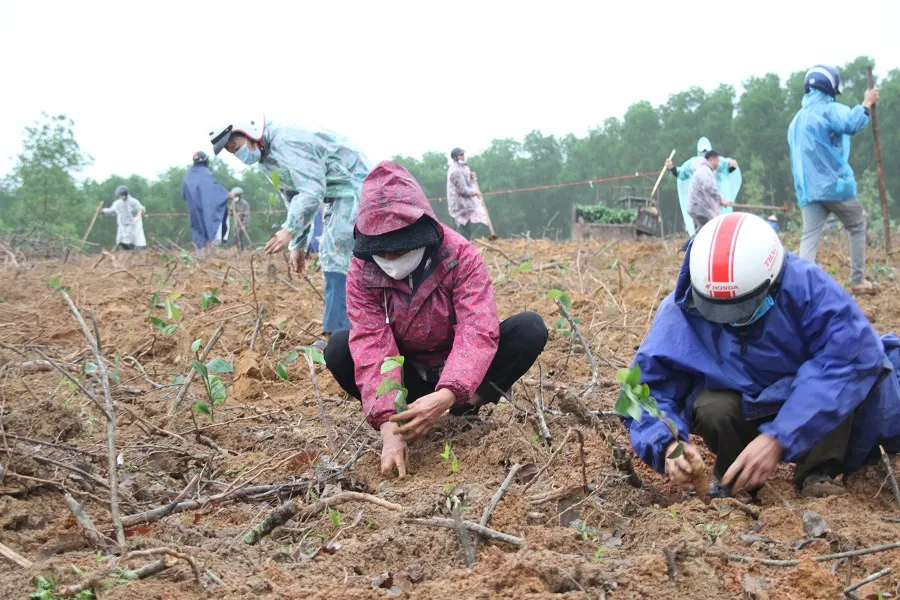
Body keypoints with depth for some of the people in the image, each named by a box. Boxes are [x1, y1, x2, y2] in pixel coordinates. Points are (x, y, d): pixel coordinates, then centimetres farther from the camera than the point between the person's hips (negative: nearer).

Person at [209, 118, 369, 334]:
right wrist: (297, 245, 13)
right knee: (330, 254, 13)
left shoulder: (285, 141, -24)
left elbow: (313, 191, -30)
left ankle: (337, 332, -19)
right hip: (336, 194, 11)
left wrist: (290, 230, -34)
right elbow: (294, 199, 16)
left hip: (353, 185, -11)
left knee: (336, 255, -17)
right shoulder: (266, 158, 9)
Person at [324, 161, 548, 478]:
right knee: (340, 348, -27)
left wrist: (446, 395, -51)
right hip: (408, 373, 1)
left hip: (456, 372, -1)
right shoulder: (362, 271, -19)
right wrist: (388, 427, -40)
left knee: (530, 328, -26)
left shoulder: (461, 256, -23)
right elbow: (372, 345, -27)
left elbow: (477, 332, -33)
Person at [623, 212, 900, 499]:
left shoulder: (805, 284, -31)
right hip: (749, 410, 0)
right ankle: (734, 480, -2)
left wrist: (778, 439, -47)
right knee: (714, 408, -33)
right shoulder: (679, 315, -25)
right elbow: (648, 389, -23)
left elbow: (849, 357, -41)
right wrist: (667, 444, -45)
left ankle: (818, 474, -15)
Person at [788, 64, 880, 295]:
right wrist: (866, 103, -16)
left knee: (810, 236, -2)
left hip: (808, 189, 6)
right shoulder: (830, 110, -7)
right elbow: (851, 124, -27)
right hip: (834, 185, -5)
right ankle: (857, 281, 12)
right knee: (857, 227, 13)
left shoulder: (797, 119, 18)